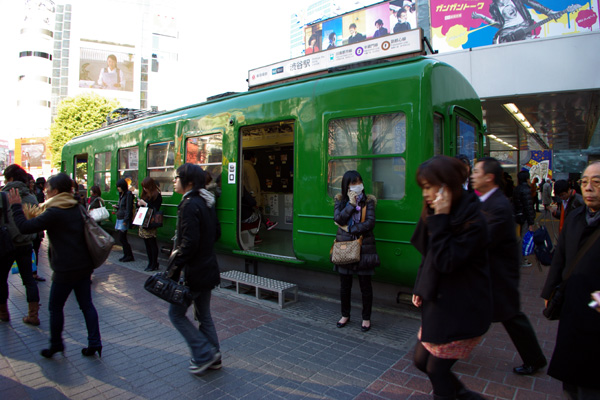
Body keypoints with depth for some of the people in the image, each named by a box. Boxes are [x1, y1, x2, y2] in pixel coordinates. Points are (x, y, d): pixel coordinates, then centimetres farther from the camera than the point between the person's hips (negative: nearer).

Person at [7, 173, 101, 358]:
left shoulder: (54, 213, -15)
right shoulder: (78, 208, 9)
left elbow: (25, 227, -15)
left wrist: (16, 206, -2)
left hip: (65, 270, -7)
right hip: (84, 266, 7)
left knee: (55, 307, 12)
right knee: (86, 304, 12)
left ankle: (56, 345, 25)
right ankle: (94, 343, 15)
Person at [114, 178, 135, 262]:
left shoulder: (128, 194, -12)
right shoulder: (121, 195, 16)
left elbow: (128, 208, -16)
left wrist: (125, 220, -19)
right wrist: (117, 207, 4)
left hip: (124, 219, -9)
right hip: (119, 218, 9)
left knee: (122, 238, -7)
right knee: (122, 238, 9)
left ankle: (129, 256, 2)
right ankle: (126, 255, 17)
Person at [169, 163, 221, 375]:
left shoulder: (189, 204, -19)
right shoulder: (206, 203, 9)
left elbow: (189, 242, -25)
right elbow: (216, 233, 16)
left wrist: (175, 268, -20)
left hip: (194, 272, -9)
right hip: (208, 269, 9)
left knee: (176, 313, 8)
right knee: (204, 314, 19)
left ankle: (205, 355, 10)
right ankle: (213, 357, 29)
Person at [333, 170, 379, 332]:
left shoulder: (368, 201, -1)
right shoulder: (340, 200, 4)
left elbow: (370, 223, -12)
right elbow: (337, 219, -11)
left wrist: (349, 229, -14)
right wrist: (351, 204, -16)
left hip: (363, 248, -2)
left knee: (365, 285, 7)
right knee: (344, 284, 13)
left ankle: (366, 318, 23)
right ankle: (345, 315, 31)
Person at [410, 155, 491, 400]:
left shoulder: (472, 221, -20)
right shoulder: (433, 215, 5)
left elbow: (445, 262, -26)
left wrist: (440, 219, -27)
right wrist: (420, 288, 6)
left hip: (462, 311, -8)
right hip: (439, 303, 8)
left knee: (436, 368, 2)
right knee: (422, 360, 15)